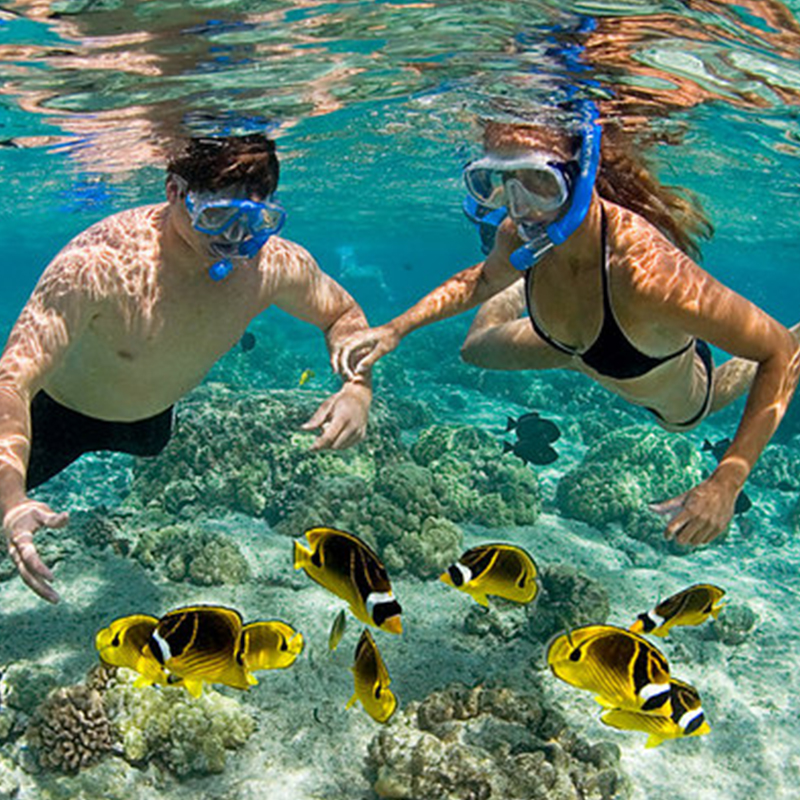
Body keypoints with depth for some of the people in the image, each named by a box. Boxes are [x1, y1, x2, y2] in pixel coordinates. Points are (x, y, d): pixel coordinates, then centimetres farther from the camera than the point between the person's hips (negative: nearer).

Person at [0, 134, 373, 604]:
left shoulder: (275, 264, -30)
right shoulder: (98, 265, -44)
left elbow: (343, 314, -10)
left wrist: (358, 386, -31)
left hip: (153, 420, 5)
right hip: (58, 410, -4)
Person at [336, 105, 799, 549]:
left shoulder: (649, 270, -50)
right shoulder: (520, 239, -31)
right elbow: (482, 280, -6)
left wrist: (727, 482, -47)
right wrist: (396, 330, -18)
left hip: (673, 388, -2)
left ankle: (744, 371, 60)